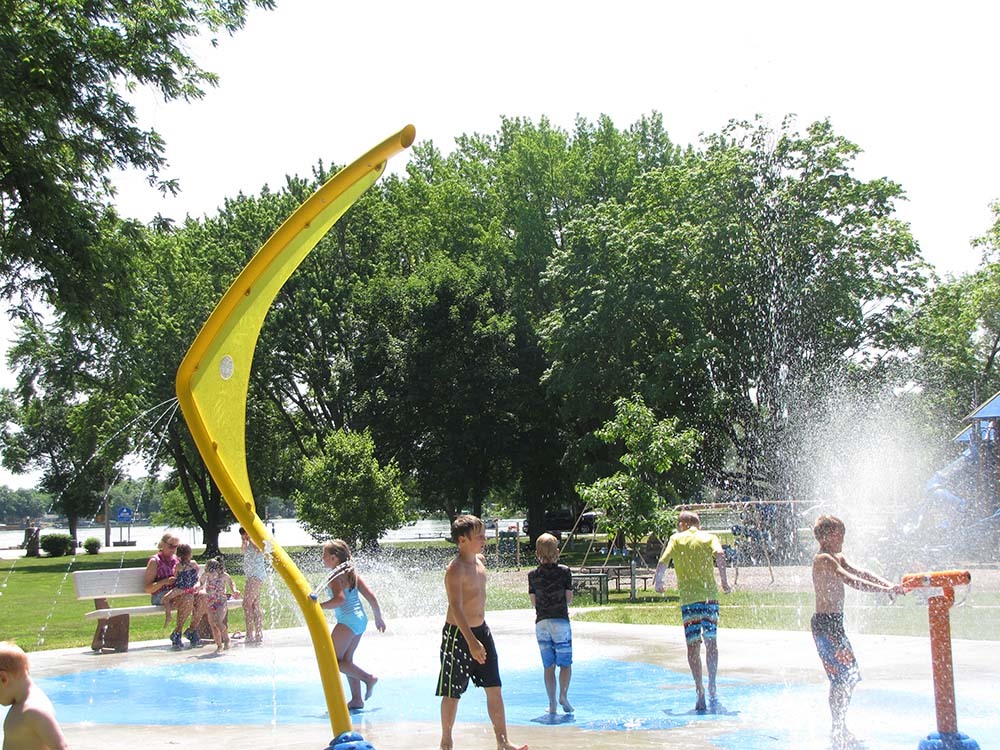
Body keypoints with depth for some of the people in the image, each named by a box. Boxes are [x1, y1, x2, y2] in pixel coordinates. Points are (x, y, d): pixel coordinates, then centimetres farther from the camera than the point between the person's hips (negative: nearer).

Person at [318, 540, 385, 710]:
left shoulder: (336, 576, -11)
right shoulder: (352, 573, 13)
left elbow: (340, 599, -27)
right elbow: (371, 597, 13)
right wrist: (378, 618, 22)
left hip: (347, 621, -9)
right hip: (361, 619, 9)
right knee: (346, 660, 15)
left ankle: (368, 678, -8)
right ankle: (357, 699, 14)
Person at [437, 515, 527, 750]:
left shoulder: (480, 560, 7)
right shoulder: (455, 569, -19)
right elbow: (456, 607, -26)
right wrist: (471, 641, -33)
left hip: (481, 630, 8)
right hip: (458, 634, -8)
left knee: (494, 688, 7)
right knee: (452, 693, 4)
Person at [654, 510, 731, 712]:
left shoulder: (676, 538, 10)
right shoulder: (709, 537, 10)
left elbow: (662, 562, 0)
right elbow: (720, 555, -11)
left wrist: (657, 582, 14)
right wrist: (724, 580, -5)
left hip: (688, 598, 0)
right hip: (710, 596, 1)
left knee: (693, 645, 3)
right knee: (711, 642, 10)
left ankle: (700, 691, -2)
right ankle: (712, 688, 7)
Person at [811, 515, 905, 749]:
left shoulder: (837, 558, 16)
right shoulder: (824, 560, -15)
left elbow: (863, 573, 11)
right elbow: (852, 581, -25)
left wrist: (889, 585, -5)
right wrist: (885, 590, -30)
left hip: (835, 623, 10)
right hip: (825, 623, -10)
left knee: (850, 675, 14)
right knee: (841, 676, -11)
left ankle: (840, 730, 23)